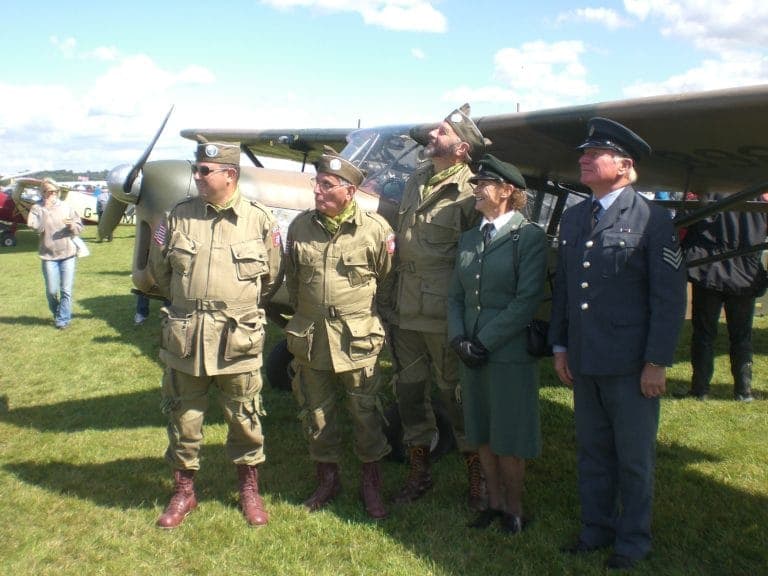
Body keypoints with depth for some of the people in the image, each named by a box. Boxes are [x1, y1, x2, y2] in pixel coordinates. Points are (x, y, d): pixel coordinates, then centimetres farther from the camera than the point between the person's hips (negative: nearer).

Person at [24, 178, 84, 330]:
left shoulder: (66, 207, 5)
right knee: (51, 290, 1)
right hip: (48, 255, 0)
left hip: (68, 254, 0)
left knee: (66, 290, -2)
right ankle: (56, 314, 28)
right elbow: (37, 228, -14)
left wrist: (72, 225, -16)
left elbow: (79, 228, 5)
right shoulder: (37, 208, 1)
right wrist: (44, 211, -22)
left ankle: (63, 320, 7)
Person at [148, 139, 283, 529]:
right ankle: (183, 492, 31)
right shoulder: (180, 216, 2)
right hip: (184, 338, 2)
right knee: (184, 418, 12)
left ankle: (250, 490, 30)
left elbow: (271, 278, 8)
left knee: (244, 419, 10)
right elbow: (160, 269, 14)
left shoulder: (259, 220, -2)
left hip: (238, 340, -2)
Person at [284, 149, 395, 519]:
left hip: (357, 339, -3)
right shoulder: (300, 226, 2)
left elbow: (387, 281, 4)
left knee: (365, 412, 7)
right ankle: (328, 480, 33)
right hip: (309, 338, 4)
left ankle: (371, 485, 25)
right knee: (316, 412, 13)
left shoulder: (376, 229, -8)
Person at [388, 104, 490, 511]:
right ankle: (419, 473, 32)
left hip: (444, 316, -7)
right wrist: (393, 301, 16)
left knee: (457, 397, 5)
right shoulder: (416, 182, 12)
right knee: (410, 393, 15)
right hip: (406, 313, 7)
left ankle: (477, 478, 24)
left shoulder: (469, 193, -12)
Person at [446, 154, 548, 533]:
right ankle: (494, 501, 32)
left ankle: (513, 508, 25)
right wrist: (458, 338, -4)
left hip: (510, 355, -6)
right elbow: (456, 296, 12)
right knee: (481, 433, 15)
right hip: (471, 354, 6)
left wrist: (485, 343, -16)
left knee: (509, 438, 6)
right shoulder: (468, 239, 12)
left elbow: (527, 300, -15)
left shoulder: (529, 237, -8)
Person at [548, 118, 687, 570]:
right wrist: (560, 346, 11)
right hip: (584, 363, 5)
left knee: (635, 459, 10)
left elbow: (670, 297, -10)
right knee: (593, 453, 17)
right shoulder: (573, 218, 10)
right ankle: (597, 529, 34)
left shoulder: (653, 219, -8)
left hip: (631, 367, -5)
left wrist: (658, 362, -13)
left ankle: (633, 541, 28)